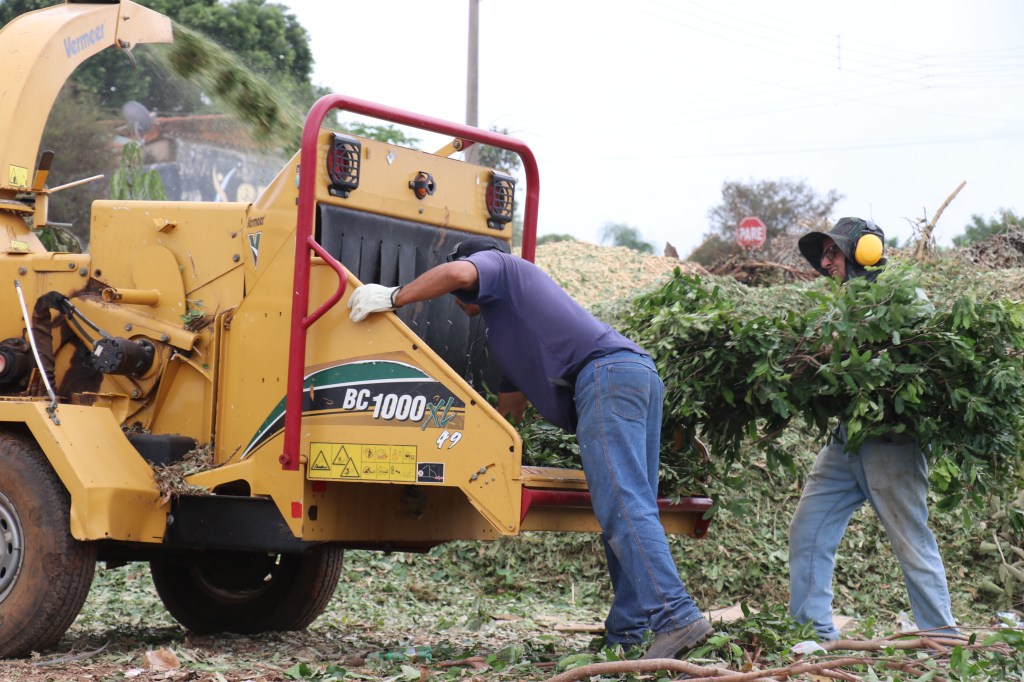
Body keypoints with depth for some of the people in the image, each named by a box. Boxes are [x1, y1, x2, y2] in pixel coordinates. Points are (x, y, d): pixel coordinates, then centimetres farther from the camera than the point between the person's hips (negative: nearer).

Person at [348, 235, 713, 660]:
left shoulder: (497, 265, 15)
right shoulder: (506, 328, 40)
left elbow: (457, 273, -10)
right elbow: (509, 407, 41)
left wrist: (394, 297, 0)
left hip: (605, 373, -10)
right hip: (641, 373, 10)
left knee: (623, 509, -17)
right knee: (630, 509, 6)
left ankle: (676, 619, -26)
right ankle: (626, 632, 5)